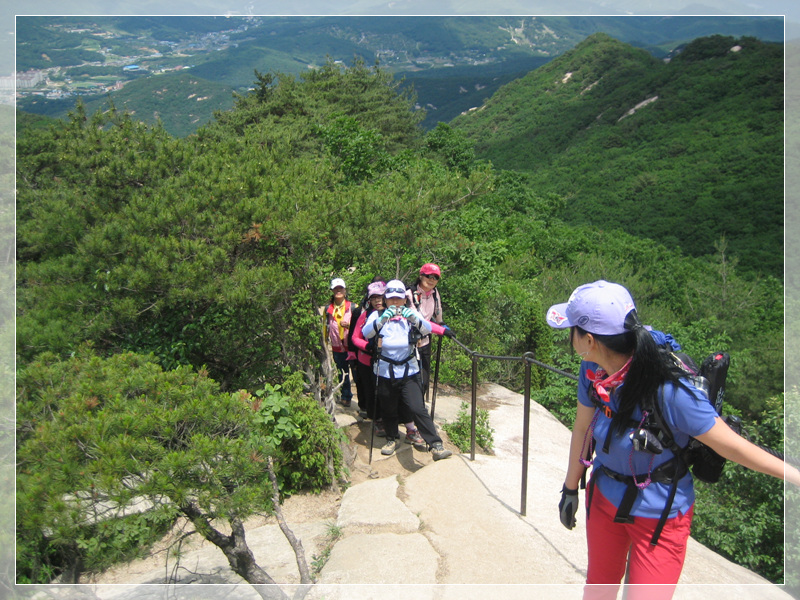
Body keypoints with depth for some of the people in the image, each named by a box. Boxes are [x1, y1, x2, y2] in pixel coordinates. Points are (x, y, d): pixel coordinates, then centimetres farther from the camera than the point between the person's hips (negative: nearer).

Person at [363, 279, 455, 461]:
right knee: (388, 410, 14)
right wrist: (382, 319, -35)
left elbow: (427, 329, -14)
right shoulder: (377, 315, 0)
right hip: (385, 372, 1)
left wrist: (414, 319, -34)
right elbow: (366, 333, -18)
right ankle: (392, 439, 38)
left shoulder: (411, 314, 3)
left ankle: (436, 446, -10)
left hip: (409, 371, -1)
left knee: (418, 409, -11)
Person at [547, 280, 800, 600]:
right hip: (604, 498, 5)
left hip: (659, 516, -5)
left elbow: (733, 446, -21)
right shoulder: (592, 371, -16)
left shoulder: (669, 392, -34)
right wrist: (570, 489, 10)